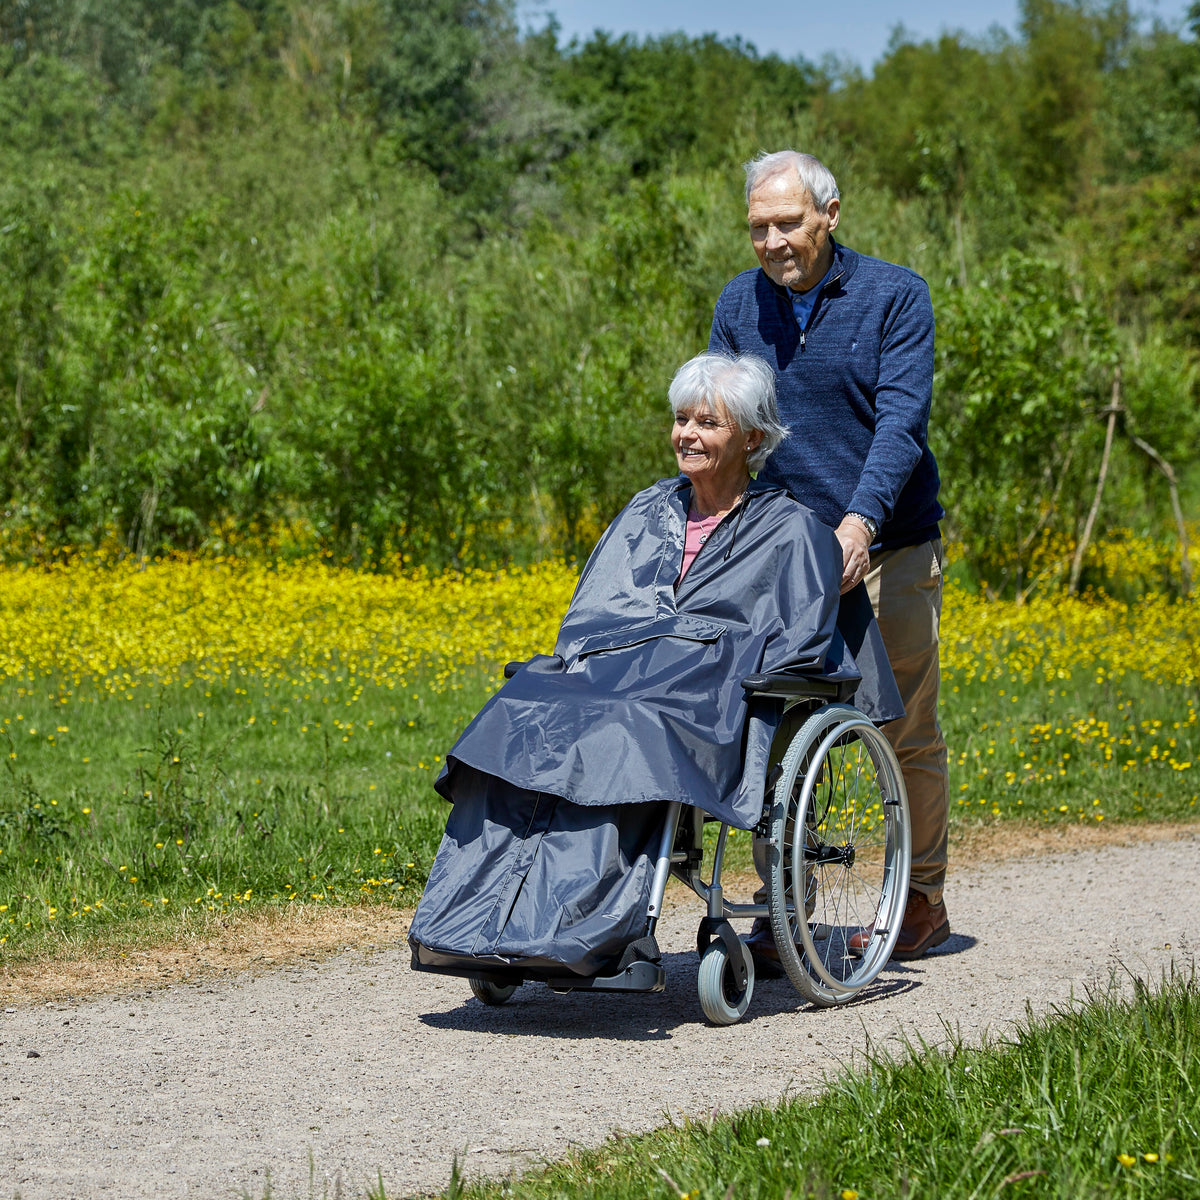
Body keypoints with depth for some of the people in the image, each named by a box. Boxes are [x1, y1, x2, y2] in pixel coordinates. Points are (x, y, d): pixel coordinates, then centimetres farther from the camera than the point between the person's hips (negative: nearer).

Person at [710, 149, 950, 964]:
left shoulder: (895, 295, -5)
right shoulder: (739, 305, 7)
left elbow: (903, 418, -15)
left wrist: (861, 517, -30)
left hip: (887, 548, -3)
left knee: (908, 733, 5)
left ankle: (924, 902, 19)